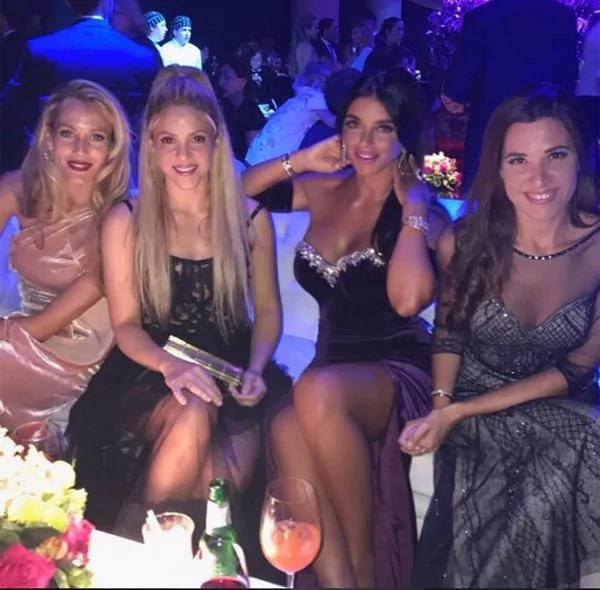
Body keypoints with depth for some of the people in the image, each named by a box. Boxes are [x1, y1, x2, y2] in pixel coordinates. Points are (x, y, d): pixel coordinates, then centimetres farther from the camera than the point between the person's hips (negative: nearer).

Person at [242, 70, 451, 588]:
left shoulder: (423, 212, -3)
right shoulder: (324, 190, 11)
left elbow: (408, 300, -22)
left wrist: (411, 208, -13)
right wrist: (300, 160, 3)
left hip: (398, 370, -3)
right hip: (333, 371, 4)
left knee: (318, 391, -38)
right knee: (288, 430, -33)